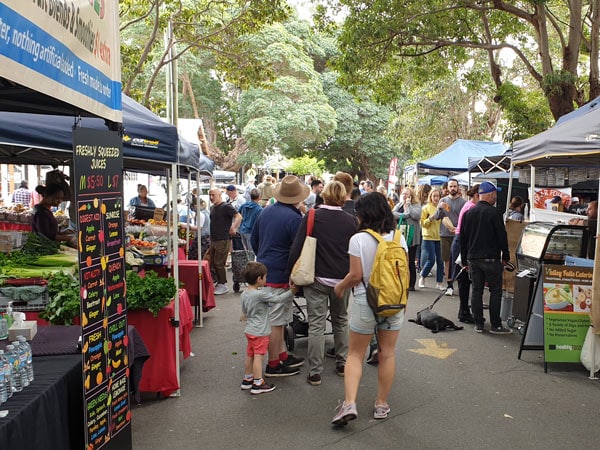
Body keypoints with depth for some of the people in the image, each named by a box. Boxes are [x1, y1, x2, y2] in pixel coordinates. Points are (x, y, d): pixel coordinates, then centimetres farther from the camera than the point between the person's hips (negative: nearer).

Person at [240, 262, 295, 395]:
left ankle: (247, 379, 29)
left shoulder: (244, 294, 3)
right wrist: (292, 291, -11)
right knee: (258, 356, -2)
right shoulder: (261, 294, -23)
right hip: (260, 332, -8)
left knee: (249, 355, 17)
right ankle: (258, 384, 3)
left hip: (249, 330, 8)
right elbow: (278, 299, -19)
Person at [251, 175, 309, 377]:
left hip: (262, 271, 8)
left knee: (278, 318, 18)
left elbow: (253, 239, 18)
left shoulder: (266, 211, 8)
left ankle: (283, 354, 28)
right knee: (275, 321, 1)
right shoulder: (294, 218, -17)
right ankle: (274, 364, 10)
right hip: (279, 275, -8)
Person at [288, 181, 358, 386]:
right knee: (341, 320, 20)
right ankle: (342, 364, 27)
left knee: (316, 325, 3)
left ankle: (315, 372, 5)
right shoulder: (351, 221, -2)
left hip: (317, 278, -2)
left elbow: (297, 248, -10)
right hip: (343, 280, 3)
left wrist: (292, 273, -1)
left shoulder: (312, 217, -9)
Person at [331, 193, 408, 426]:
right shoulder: (399, 238, -1)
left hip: (365, 302, -3)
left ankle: (349, 403, -3)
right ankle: (381, 404, 23)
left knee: (355, 354, 9)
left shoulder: (358, 240, -13)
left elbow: (356, 275, -13)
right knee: (387, 354, 14)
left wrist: (340, 287, 6)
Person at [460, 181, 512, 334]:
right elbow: (502, 237, -9)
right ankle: (495, 325, 4)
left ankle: (478, 324, 11)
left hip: (473, 259, 5)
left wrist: (464, 260, 17)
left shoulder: (468, 213, 8)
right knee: (495, 291, 3)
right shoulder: (494, 213, -10)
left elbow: (463, 239, 11)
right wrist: (506, 257, 3)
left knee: (476, 290, 9)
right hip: (491, 259, -5)